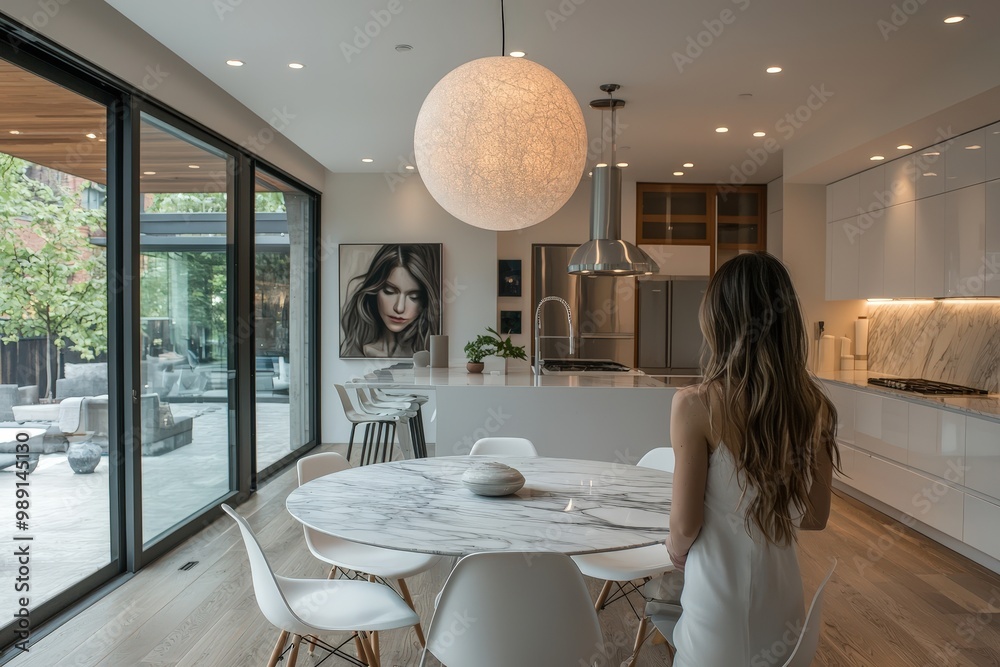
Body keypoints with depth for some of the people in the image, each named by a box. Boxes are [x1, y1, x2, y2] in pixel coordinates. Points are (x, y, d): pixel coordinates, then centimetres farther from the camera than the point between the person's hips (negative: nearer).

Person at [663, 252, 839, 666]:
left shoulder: (696, 406, -22)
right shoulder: (812, 407, -8)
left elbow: (686, 524, -14)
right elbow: (815, 518, 2)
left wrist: (676, 547, 7)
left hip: (718, 590, -4)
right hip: (780, 589, 5)